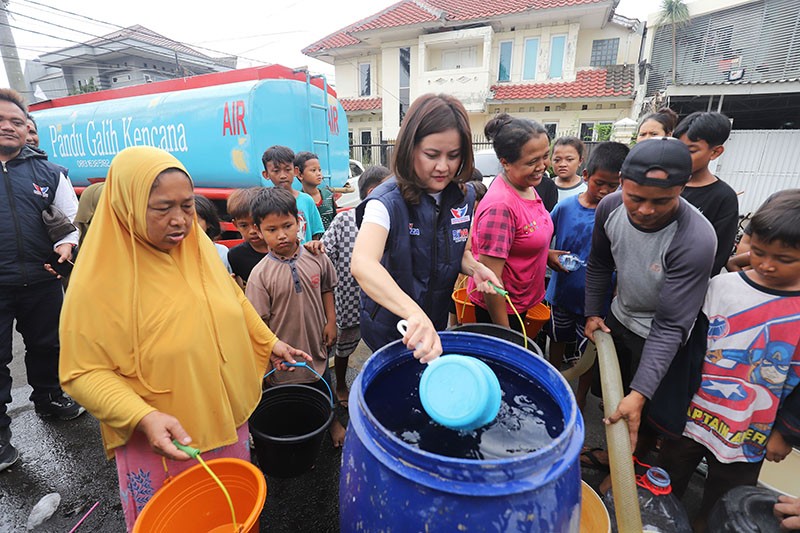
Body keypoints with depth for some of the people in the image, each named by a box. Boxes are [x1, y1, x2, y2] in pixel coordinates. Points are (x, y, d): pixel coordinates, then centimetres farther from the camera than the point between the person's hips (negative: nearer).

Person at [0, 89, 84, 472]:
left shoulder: (46, 171, 6)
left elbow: (72, 217, 9)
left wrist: (66, 244, -9)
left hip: (41, 282, 2)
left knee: (46, 346, 17)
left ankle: (49, 399, 39)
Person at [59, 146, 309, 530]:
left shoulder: (199, 249, -5)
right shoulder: (98, 281, -20)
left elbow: (233, 301, 9)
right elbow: (85, 373, -15)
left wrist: (269, 342, 10)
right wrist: (144, 417, -27)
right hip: (160, 441, -4)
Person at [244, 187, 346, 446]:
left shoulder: (316, 257, -9)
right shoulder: (260, 274, -17)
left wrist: (331, 322, -1)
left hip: (316, 347, 3)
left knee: (324, 389, 26)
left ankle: (333, 422, 53)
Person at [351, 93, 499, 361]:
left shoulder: (465, 197, -7)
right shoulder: (388, 201, -26)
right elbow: (362, 265, -44)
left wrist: (474, 267, -13)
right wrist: (415, 313, -58)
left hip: (437, 325, 6)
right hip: (389, 329, -5)